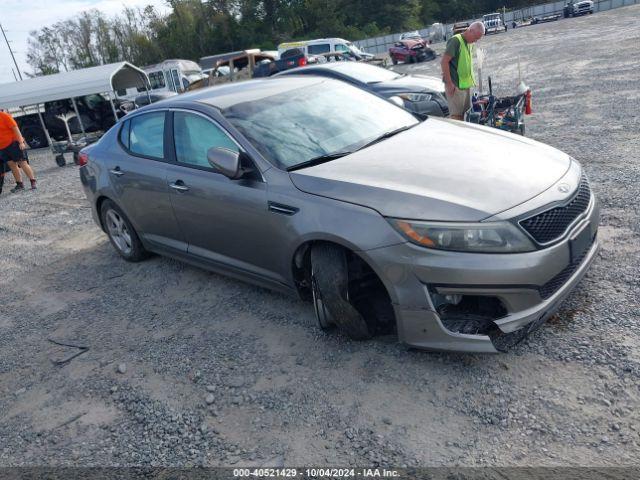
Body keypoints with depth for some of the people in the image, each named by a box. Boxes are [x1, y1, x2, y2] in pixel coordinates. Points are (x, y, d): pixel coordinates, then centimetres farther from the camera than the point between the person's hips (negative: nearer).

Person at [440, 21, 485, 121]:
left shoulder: (470, 43, 15)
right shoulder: (456, 41, -12)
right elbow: (444, 62, -18)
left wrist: (471, 80, 19)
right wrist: (449, 83, -21)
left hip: (466, 85, 9)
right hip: (455, 86, -9)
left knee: (465, 114, 13)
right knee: (456, 116, -9)